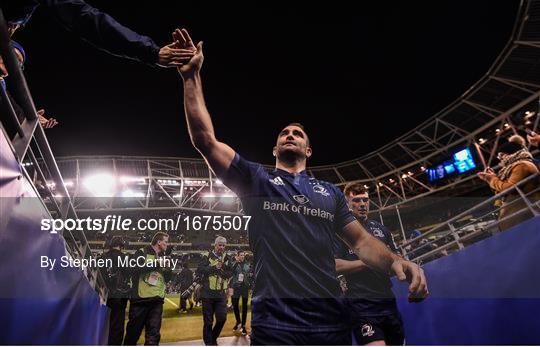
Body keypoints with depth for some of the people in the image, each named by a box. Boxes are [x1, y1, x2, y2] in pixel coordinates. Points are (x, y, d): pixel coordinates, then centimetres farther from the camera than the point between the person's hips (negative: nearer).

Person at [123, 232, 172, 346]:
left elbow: (167, 278, 13)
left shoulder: (163, 257, 16)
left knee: (153, 333, 2)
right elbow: (135, 270, -19)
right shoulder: (141, 253, -2)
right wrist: (156, 264, -15)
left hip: (157, 299, 5)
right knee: (133, 331, 8)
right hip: (140, 298, -4)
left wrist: (165, 268, -7)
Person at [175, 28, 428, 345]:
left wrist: (395, 261, -8)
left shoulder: (330, 193, 16)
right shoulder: (254, 178, 8)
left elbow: (361, 240, 14)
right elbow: (205, 139, 0)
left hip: (330, 321, 3)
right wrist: (192, 76, -3)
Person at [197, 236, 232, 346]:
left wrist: (222, 267, -15)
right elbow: (199, 270, -15)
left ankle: (213, 339, 27)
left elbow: (229, 275, 2)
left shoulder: (226, 258, 8)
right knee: (208, 321, 5)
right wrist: (214, 267, -19)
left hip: (221, 294, 3)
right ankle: (208, 342, 22)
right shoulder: (207, 256, -3)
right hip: (208, 293, -3)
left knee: (222, 318, 3)